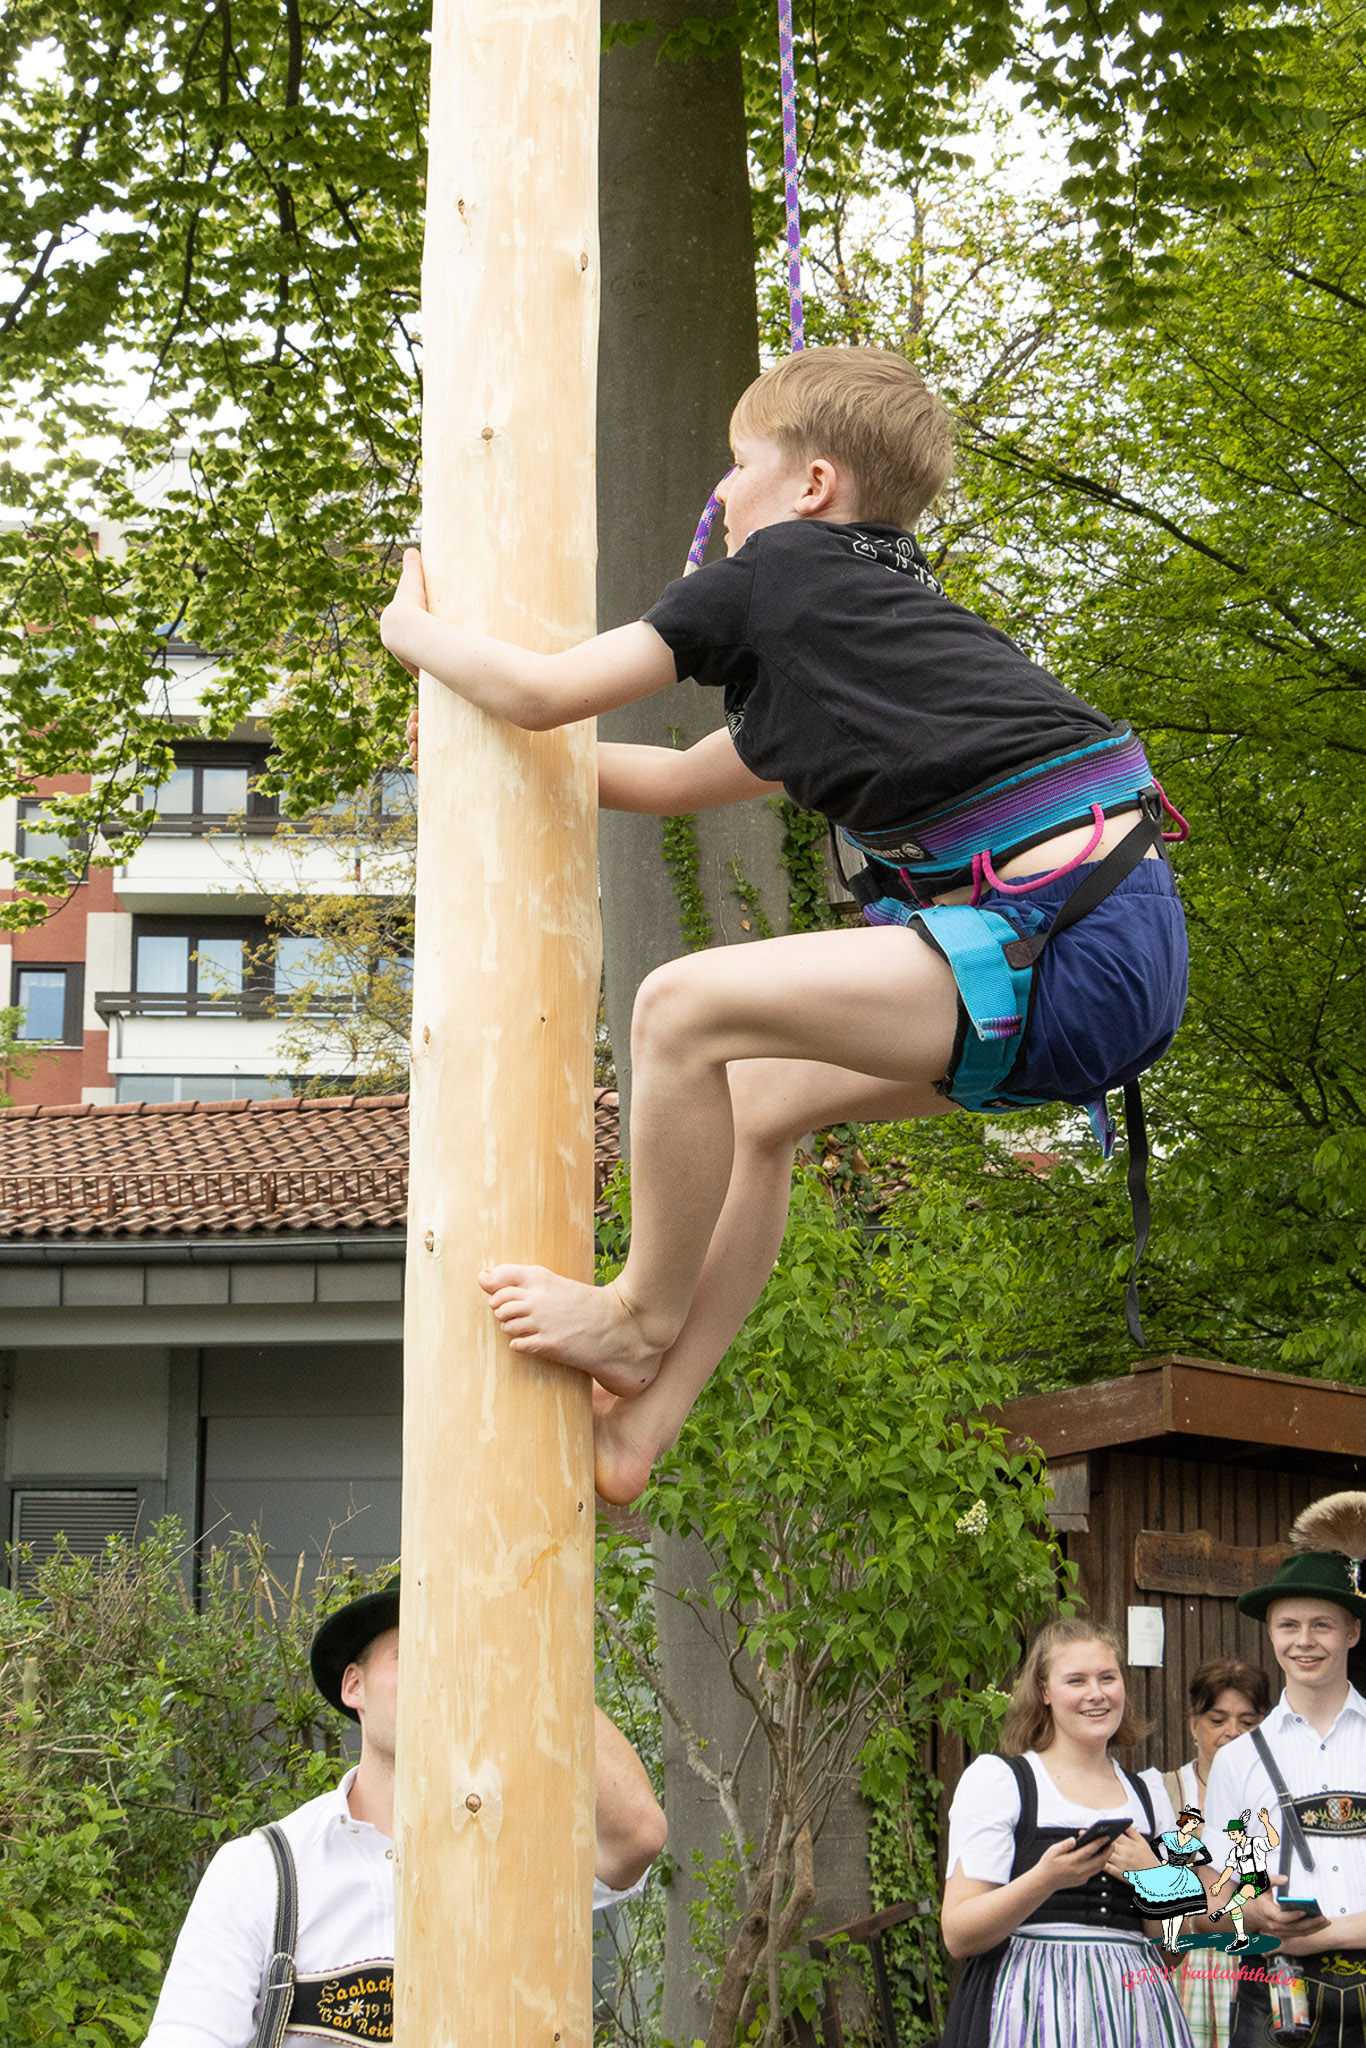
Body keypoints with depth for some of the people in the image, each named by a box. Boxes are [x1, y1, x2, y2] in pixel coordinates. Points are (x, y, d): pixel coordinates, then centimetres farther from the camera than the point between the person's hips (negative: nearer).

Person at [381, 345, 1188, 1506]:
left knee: (684, 1008, -11)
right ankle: (638, 1427, 22)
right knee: (760, 1101, 18)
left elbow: (542, 692, 2)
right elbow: (681, 781, 37)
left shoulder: (779, 572, -1)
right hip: (1112, 950, 10)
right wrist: (481, 742, 43)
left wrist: (413, 629, 22)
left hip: (1067, 953, -10)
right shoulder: (879, 606, 26)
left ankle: (641, 1322, 9)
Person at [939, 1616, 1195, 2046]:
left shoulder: (1148, 1793, 15)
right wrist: (1045, 1879, -21)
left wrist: (1151, 1877, -4)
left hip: (1132, 2009, 4)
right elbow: (958, 1936, -7)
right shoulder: (996, 1779, 1)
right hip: (1030, 2009, -4)